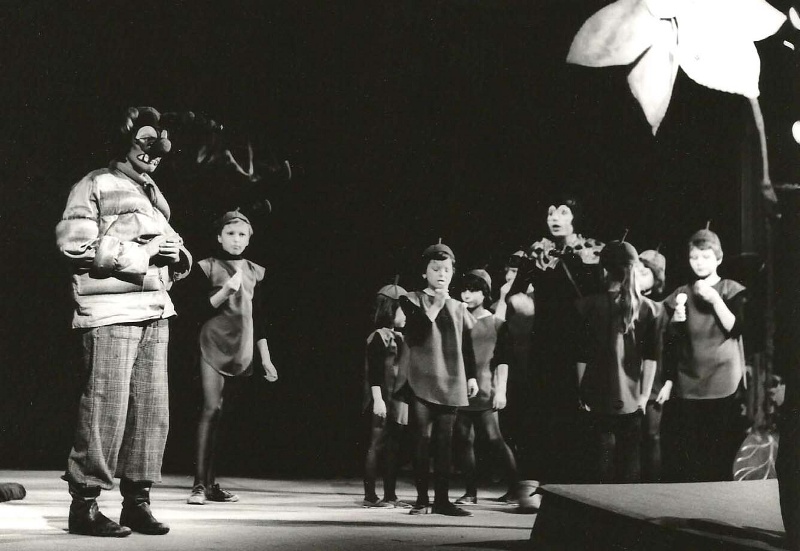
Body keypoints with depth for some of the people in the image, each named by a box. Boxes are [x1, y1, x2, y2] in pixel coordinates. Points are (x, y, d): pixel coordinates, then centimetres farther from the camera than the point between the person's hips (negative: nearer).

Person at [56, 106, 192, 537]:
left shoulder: (153, 195, 24)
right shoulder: (96, 185, 1)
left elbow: (169, 247, 29)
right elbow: (74, 244, -10)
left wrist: (177, 255, 4)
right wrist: (141, 255, -13)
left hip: (155, 312, 7)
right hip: (111, 312, -7)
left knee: (152, 411, 5)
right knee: (105, 409, -9)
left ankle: (137, 501, 13)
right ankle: (84, 504, -1)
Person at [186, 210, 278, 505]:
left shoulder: (254, 272, 14)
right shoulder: (206, 267, 2)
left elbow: (259, 317, 15)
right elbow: (199, 310, -3)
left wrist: (265, 358, 12)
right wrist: (225, 291, -17)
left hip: (242, 348, 4)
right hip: (214, 344, -4)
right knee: (212, 408, -15)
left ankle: (211, 483, 6)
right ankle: (200, 484, -14)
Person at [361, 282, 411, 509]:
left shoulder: (400, 338, 16)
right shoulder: (378, 337, -8)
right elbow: (374, 372, -14)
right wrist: (377, 399, -20)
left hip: (398, 402, 8)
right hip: (383, 400, -8)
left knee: (393, 448, 9)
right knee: (377, 445, -5)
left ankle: (390, 495, 14)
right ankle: (370, 495, -1)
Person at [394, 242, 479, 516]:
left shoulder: (458, 308, 14)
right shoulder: (412, 301, 4)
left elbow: (467, 346, 17)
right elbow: (414, 336, -11)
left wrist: (471, 376, 11)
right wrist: (434, 307, -12)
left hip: (450, 383, 3)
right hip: (421, 381, -3)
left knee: (445, 442, 2)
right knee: (421, 440, -3)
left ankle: (442, 499, 5)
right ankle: (422, 498, 4)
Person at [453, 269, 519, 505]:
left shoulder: (495, 323, 3)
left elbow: (502, 360, 2)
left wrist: (501, 390, -4)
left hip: (485, 392, -4)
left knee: (494, 438, -6)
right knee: (463, 440, 2)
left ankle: (515, 485, 5)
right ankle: (471, 492, 9)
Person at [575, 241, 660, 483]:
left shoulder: (589, 305, -6)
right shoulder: (647, 308, 0)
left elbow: (582, 356, -5)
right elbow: (651, 358, 1)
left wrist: (581, 392, 1)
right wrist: (644, 394, 6)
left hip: (599, 399, -2)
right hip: (631, 400, 2)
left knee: (604, 457, 5)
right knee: (630, 461, 9)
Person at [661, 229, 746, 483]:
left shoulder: (732, 290, 4)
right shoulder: (680, 295, 9)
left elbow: (735, 329, -8)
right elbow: (671, 344, 9)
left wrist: (715, 299, -17)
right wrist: (676, 319, -11)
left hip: (723, 386, -2)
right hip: (686, 387, 2)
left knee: (720, 457, -4)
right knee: (685, 460, -3)